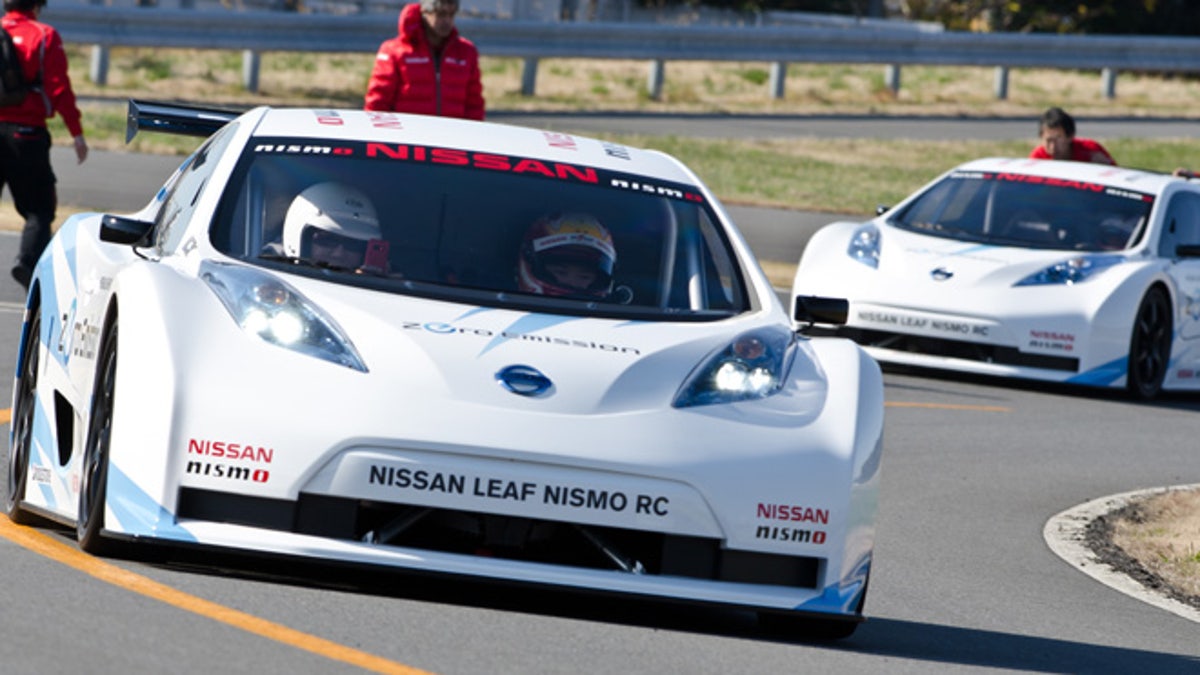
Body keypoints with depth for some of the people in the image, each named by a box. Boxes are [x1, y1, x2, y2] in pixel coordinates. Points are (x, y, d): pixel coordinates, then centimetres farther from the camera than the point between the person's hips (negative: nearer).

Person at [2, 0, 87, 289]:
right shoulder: (43, 36, -2)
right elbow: (59, 88, -7)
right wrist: (76, 132, -5)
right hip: (26, 132, -3)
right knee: (38, 208, 1)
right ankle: (28, 259, -21)